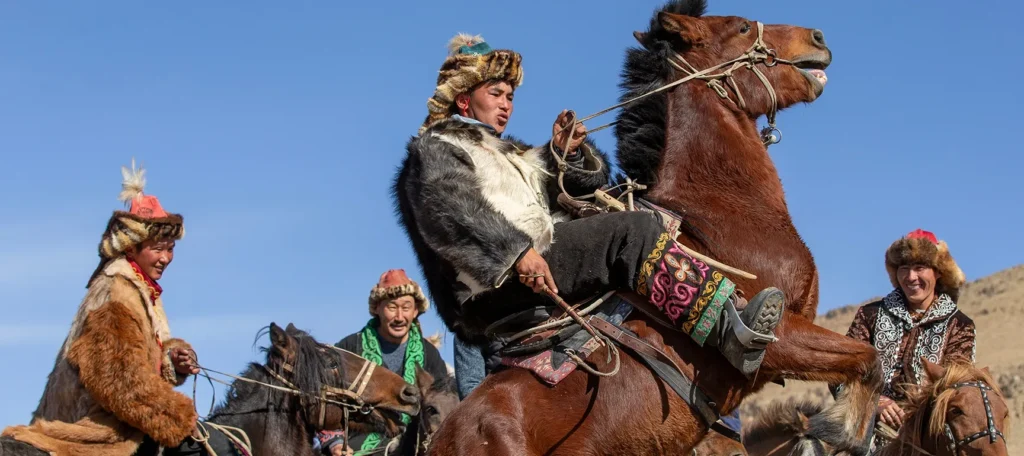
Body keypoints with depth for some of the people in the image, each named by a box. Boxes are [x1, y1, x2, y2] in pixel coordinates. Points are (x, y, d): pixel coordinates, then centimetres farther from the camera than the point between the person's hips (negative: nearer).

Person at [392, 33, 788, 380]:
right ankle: (726, 329, -35)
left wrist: (566, 153, 8)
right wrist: (515, 251, -29)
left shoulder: (512, 155, 33)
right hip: (494, 294, -9)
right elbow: (448, 211, -15)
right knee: (632, 232, -22)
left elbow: (589, 181, 30)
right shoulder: (436, 149, 7)